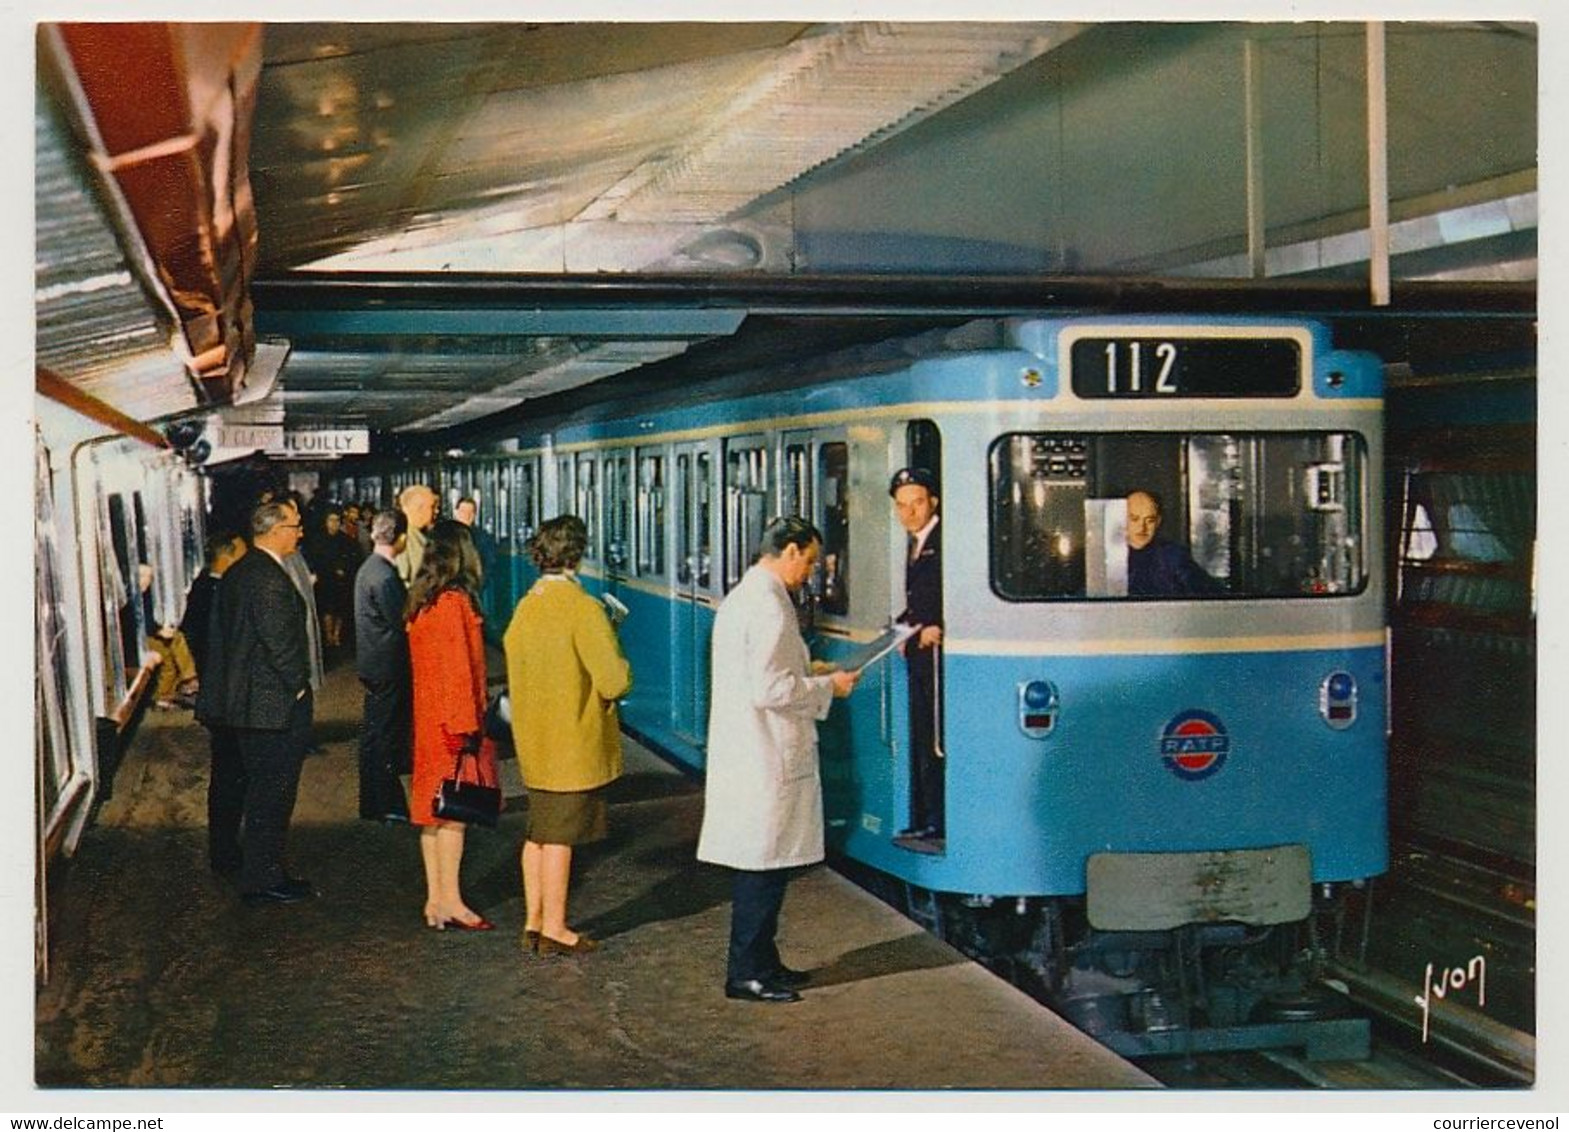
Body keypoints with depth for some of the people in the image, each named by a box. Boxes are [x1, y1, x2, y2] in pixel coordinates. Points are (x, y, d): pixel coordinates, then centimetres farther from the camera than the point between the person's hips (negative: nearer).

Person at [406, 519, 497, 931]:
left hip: (427, 716, 9)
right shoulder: (454, 602, -16)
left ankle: (434, 898, 14)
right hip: (453, 716, -9)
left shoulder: (420, 603, 11)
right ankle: (449, 900, -2)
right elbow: (458, 667, -18)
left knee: (434, 808, 11)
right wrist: (467, 724, -16)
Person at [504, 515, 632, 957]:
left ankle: (534, 920, 21)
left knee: (537, 832, 15)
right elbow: (614, 679, -21)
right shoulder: (583, 608, -18)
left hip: (534, 740, 7)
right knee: (560, 835, -1)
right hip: (574, 740, -7)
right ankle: (554, 928, 5)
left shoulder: (525, 606, 4)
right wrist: (619, 667, 0)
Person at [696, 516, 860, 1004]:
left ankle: (761, 964, 25)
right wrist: (827, 687, -11)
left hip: (746, 756, 10)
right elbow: (770, 690, -23)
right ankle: (747, 974, 6)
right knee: (762, 867, -1)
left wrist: (807, 672, 17)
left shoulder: (741, 598, 14)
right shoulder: (769, 606, -19)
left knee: (760, 867, 16)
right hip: (766, 760, -10)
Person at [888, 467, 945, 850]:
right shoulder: (915, 544, 19)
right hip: (919, 652, 10)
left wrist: (938, 628, -21)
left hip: (939, 651, -10)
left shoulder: (944, 540, -12)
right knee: (920, 740, 12)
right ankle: (921, 823, 19)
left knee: (936, 742, -9)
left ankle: (943, 829, -6)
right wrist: (906, 627, 10)